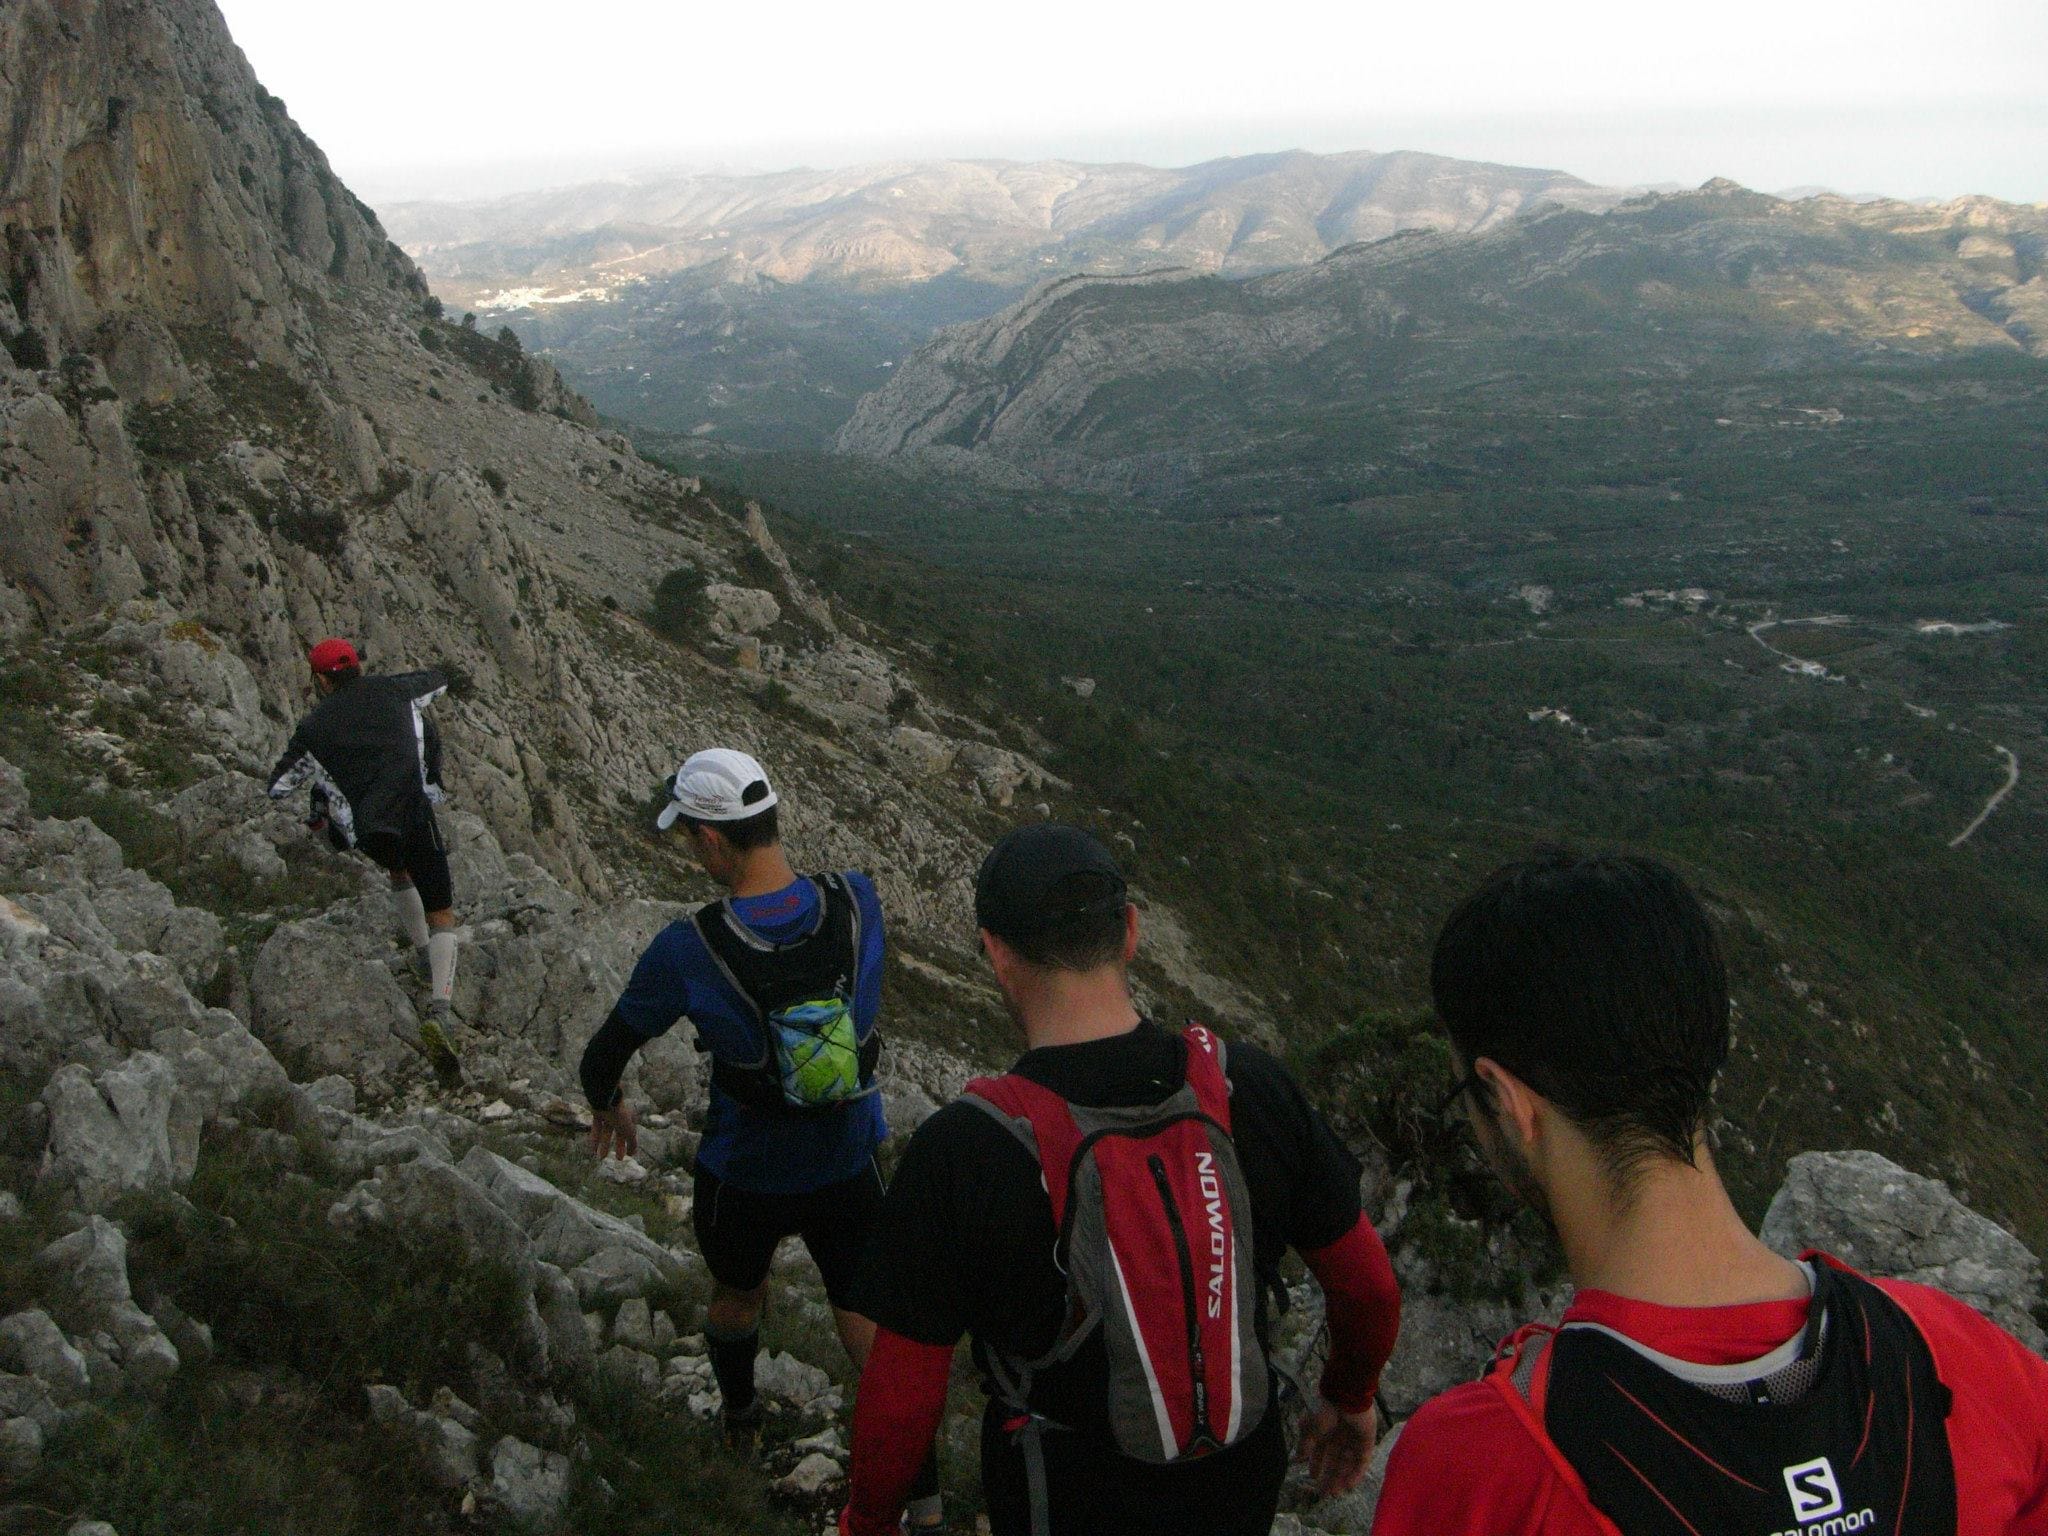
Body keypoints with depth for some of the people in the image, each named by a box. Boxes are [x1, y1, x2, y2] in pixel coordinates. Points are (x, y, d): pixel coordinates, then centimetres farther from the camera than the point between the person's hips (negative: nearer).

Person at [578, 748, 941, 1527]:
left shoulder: (688, 950, -26)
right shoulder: (858, 901, -19)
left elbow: (603, 1056, -11)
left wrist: (608, 1106, 13)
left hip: (744, 1177, -1)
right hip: (848, 1167, 1)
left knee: (737, 1295, 29)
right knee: (874, 1333, 14)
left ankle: (739, 1416, 56)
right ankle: (924, 1499, 16)